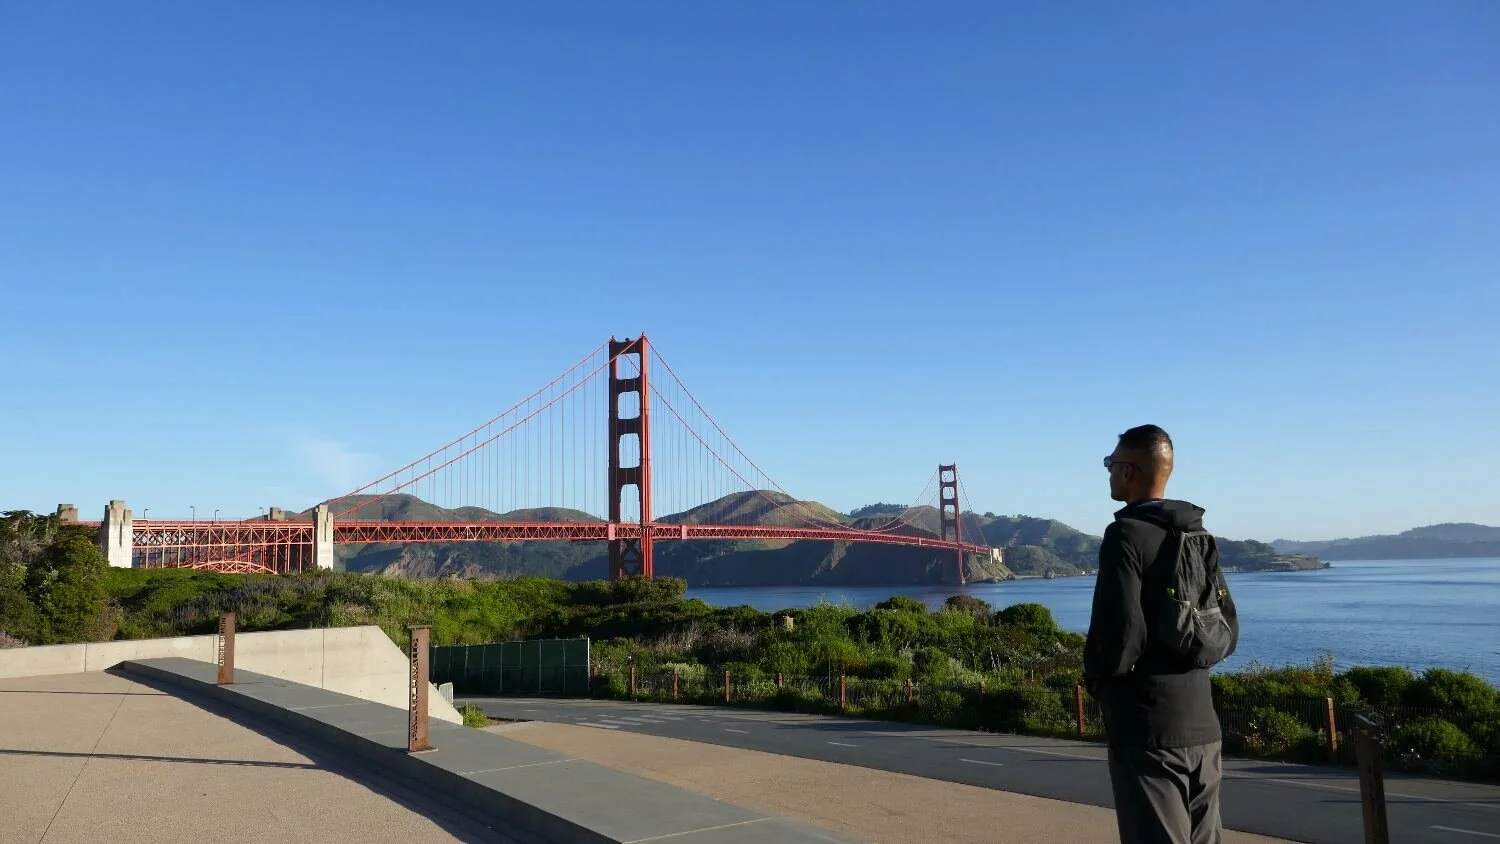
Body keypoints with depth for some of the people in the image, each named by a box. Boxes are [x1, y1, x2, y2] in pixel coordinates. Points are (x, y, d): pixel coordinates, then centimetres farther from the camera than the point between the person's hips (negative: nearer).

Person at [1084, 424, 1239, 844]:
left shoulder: (1127, 534, -14)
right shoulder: (1200, 537, 10)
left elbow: (1120, 633, -20)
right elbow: (1227, 632, 11)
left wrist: (1095, 676, -1)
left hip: (1149, 726, -8)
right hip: (1202, 725, 8)